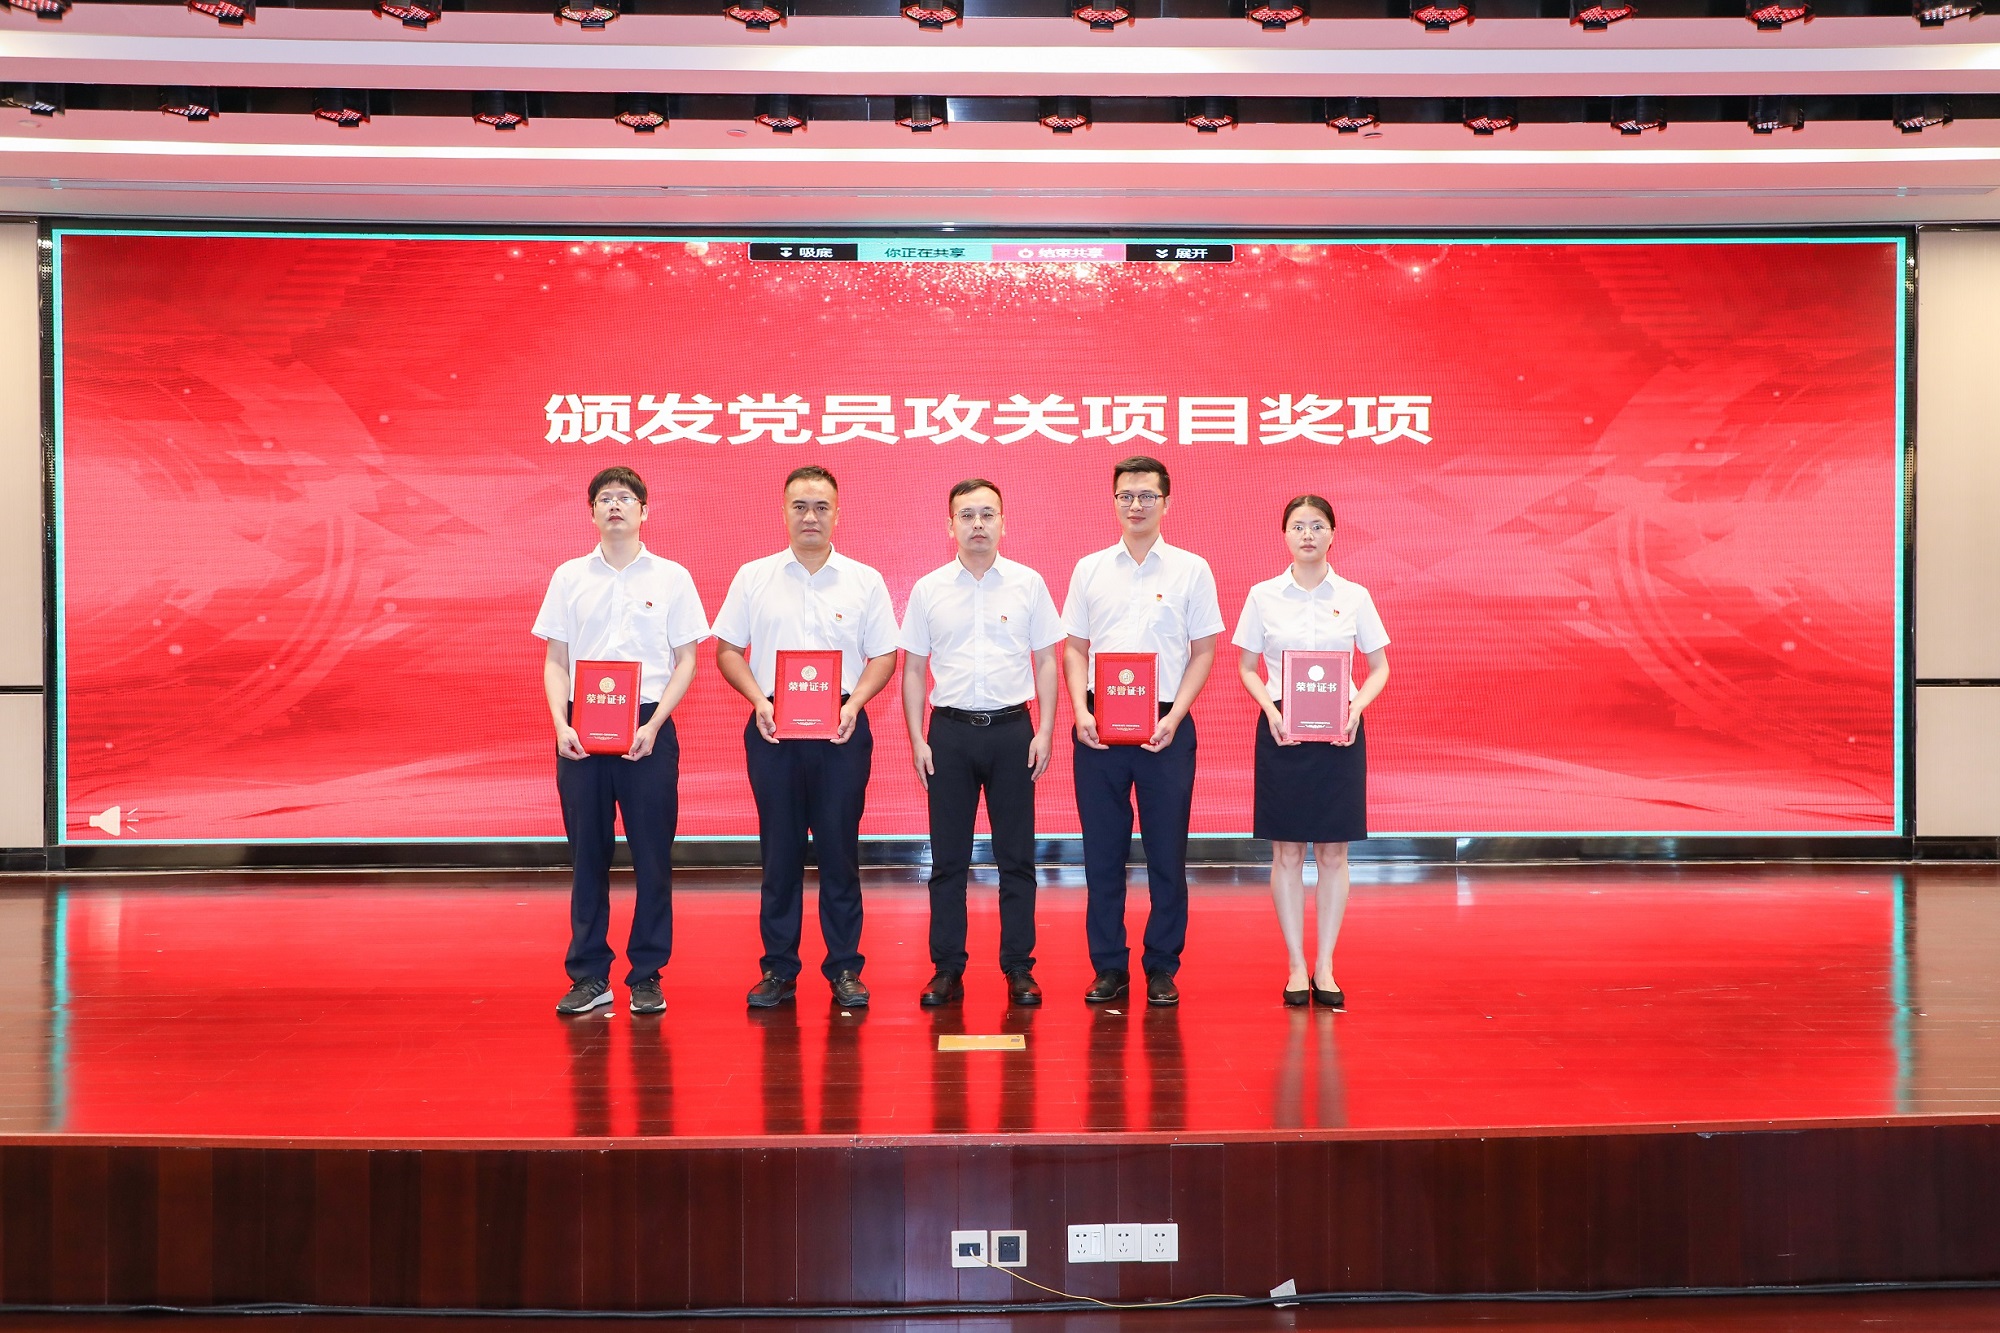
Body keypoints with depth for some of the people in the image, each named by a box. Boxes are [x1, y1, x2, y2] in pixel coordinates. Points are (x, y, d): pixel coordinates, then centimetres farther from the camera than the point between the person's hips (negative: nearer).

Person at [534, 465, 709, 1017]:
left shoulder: (671, 577, 4)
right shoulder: (569, 577, 8)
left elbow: (686, 661, 3)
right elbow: (555, 661, 8)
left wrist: (652, 725, -9)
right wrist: (561, 725, -7)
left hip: (648, 730, -1)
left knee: (652, 856, 1)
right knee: (587, 854, 5)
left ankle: (647, 976, 10)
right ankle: (589, 976, 13)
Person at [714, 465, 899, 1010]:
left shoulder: (864, 581, 6)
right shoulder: (754, 577, 7)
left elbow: (883, 656, 6)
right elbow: (728, 649, 8)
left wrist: (854, 703, -10)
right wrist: (759, 700, -8)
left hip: (842, 729, 0)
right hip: (772, 728, 1)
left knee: (840, 849, 2)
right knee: (779, 850, 5)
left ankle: (845, 967, 11)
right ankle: (778, 968, 13)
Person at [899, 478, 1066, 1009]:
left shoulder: (1027, 583, 3)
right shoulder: (928, 589, 5)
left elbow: (1046, 661, 6)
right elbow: (913, 668, 8)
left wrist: (1045, 731, -2)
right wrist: (917, 740, 1)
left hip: (1011, 728, -1)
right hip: (950, 729, 1)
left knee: (1016, 855, 4)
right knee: (948, 859, 5)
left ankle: (1019, 968, 12)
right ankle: (947, 969, 12)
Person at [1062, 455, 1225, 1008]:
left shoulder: (1191, 569, 2)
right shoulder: (1090, 569, 8)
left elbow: (1203, 652, 2)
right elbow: (1075, 649, 10)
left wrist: (1173, 718, -9)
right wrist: (1081, 712, -5)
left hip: (1166, 727, -2)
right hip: (1099, 727, 2)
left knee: (1166, 852, 3)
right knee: (1102, 850, 5)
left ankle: (1162, 968, 13)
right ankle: (1109, 967, 15)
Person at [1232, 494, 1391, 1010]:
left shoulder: (1354, 597, 3)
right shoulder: (1264, 596, 2)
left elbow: (1379, 668, 8)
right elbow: (1247, 668, 6)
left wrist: (1357, 705, -11)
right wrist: (1271, 709, -11)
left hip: (1339, 733, 0)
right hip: (1282, 730, 0)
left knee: (1334, 851, 3)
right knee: (1287, 851, 2)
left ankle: (1325, 967, 11)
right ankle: (1296, 966, 10)